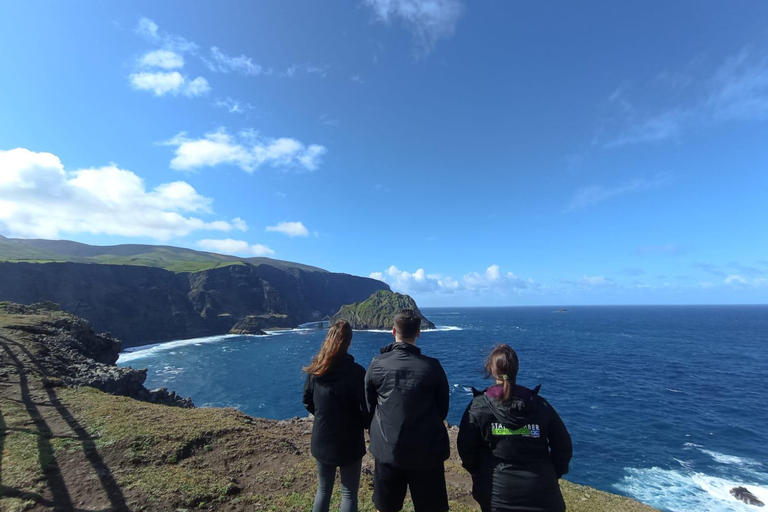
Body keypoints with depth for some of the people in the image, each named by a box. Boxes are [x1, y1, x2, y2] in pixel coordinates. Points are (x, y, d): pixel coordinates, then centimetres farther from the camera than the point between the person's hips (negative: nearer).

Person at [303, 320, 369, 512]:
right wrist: (367, 426, 2)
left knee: (323, 490, 23)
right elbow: (366, 409, -18)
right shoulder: (356, 372, -21)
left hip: (321, 441, 4)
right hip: (349, 443, -4)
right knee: (349, 494, 13)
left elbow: (307, 402, 4)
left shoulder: (315, 370, -7)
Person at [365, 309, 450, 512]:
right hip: (427, 451, -1)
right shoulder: (433, 366, -13)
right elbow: (443, 410, 1)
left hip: (387, 450, 2)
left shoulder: (377, 364, -9)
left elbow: (369, 407, 4)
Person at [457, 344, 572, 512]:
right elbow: (563, 445, 3)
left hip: (497, 491, -1)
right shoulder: (540, 404, -3)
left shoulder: (478, 406, -10)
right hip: (541, 490, 1)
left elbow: (466, 449, -5)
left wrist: (478, 474, 13)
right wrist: (552, 475, 17)